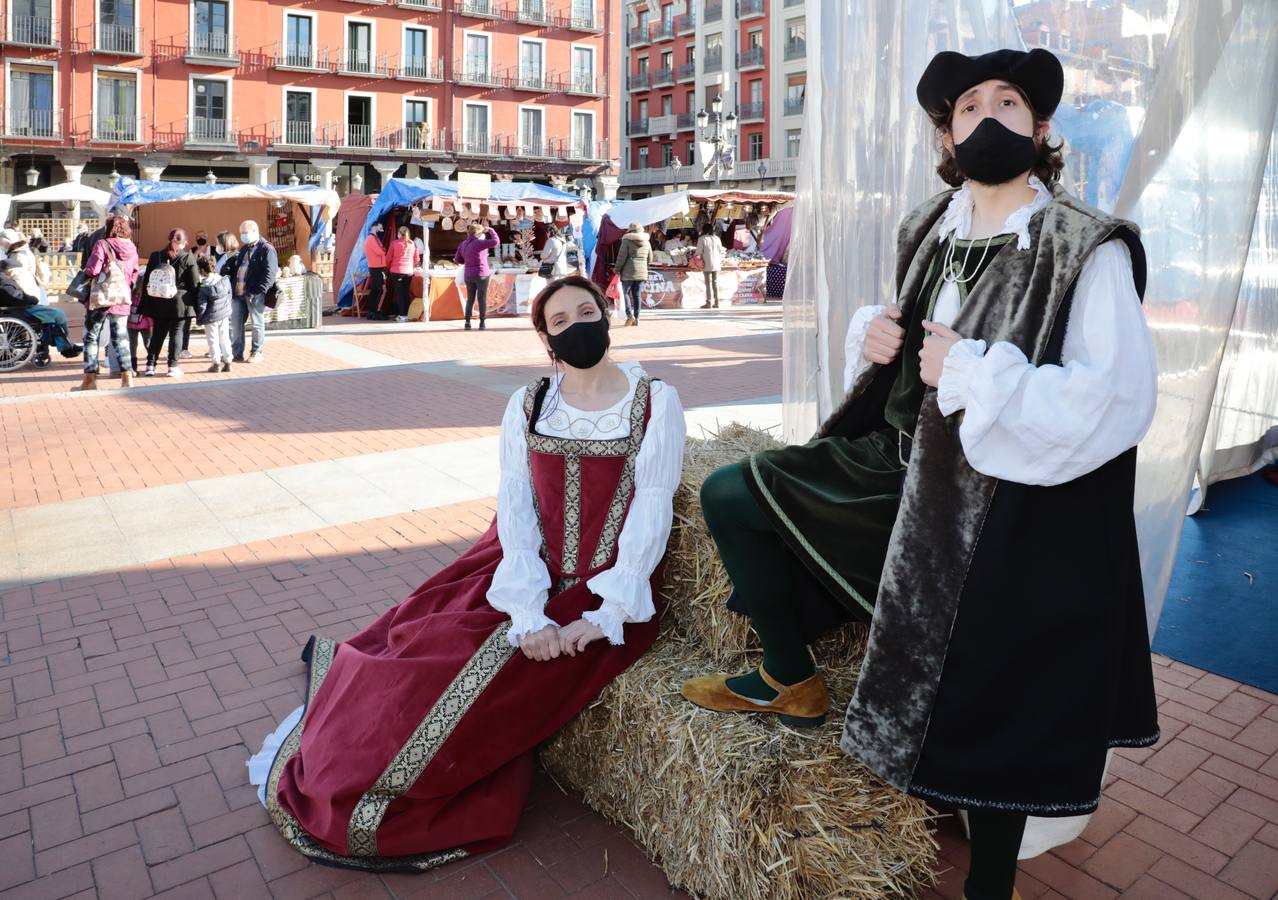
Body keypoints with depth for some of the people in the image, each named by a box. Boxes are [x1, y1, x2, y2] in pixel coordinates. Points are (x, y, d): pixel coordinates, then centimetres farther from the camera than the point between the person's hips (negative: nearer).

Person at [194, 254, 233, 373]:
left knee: (213, 340, 5)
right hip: (224, 315, 5)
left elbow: (201, 306, -13)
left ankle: (217, 363, 8)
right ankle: (227, 362, 13)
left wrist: (199, 319, 0)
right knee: (225, 339, 11)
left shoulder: (204, 287, -16)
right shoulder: (225, 280, -2)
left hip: (211, 318, -5)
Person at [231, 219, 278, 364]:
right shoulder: (244, 249, 20)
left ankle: (256, 353, 12)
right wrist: (232, 288, 11)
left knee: (257, 324, 2)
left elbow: (270, 273, -16)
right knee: (236, 324, 10)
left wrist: (257, 291, -22)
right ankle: (237, 353, 18)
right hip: (238, 293, 8)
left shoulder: (267, 249, -6)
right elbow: (236, 269, 24)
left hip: (254, 294, -8)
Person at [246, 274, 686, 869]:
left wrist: (603, 618, -18)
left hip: (610, 593, -3)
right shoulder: (527, 406, 4)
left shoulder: (656, 402, -4)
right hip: (529, 575, 3)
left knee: (497, 683, -19)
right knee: (428, 649, -15)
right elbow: (515, 509, -5)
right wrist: (529, 613, -18)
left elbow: (652, 511, -10)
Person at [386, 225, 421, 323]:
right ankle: (406, 314, 9)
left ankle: (402, 315, -2)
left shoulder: (394, 243, -5)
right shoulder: (412, 244, 3)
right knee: (406, 293, 9)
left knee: (399, 293, 2)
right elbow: (417, 259, 11)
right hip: (409, 271, 3)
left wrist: (388, 267, 19)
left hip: (397, 271, -3)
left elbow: (388, 258, 0)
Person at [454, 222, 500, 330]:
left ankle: (467, 322, 5)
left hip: (468, 276, 5)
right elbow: (496, 241, -21)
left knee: (470, 299, 13)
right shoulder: (478, 243, -14)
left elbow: (457, 259, 9)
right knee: (482, 299, 3)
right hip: (481, 274, -5)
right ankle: (482, 323, 3)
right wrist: (491, 230, -5)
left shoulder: (463, 244, 5)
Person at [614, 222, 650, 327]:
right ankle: (636, 318, 9)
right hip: (642, 273, 5)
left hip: (628, 272, -5)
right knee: (637, 295, 9)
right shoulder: (646, 242, 10)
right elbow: (650, 258, 16)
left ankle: (630, 315, -10)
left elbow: (622, 257, -10)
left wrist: (618, 269, 0)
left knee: (626, 293, 5)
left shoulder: (627, 241, -7)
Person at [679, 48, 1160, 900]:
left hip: (1004, 512, -6)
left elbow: (1117, 401, -24)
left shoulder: (1090, 250, -15)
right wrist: (874, 336, -4)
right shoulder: (931, 230, 5)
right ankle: (792, 680, 21)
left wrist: (970, 372, -24)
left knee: (982, 724, 4)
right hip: (903, 466, 7)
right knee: (732, 495, 4)